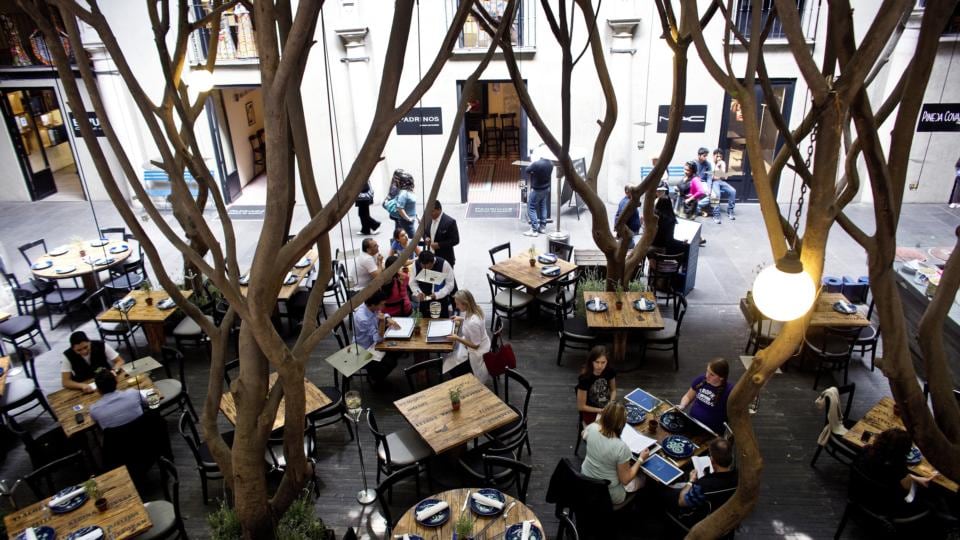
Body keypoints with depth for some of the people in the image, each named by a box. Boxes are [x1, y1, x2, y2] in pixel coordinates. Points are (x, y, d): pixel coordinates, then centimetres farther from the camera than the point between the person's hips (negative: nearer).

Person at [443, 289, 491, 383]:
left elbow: (475, 345, -26)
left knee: (452, 368, 6)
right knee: (449, 356, 21)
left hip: (477, 353, -8)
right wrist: (461, 319, 3)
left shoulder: (473, 322, -37)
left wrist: (457, 338, -24)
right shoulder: (474, 310, -11)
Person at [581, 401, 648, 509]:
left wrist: (599, 419, 20)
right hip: (608, 494, -5)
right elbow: (625, 480, -19)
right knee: (642, 478, 20)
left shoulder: (592, 428, -18)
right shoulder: (621, 447, -33)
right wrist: (641, 459, -8)